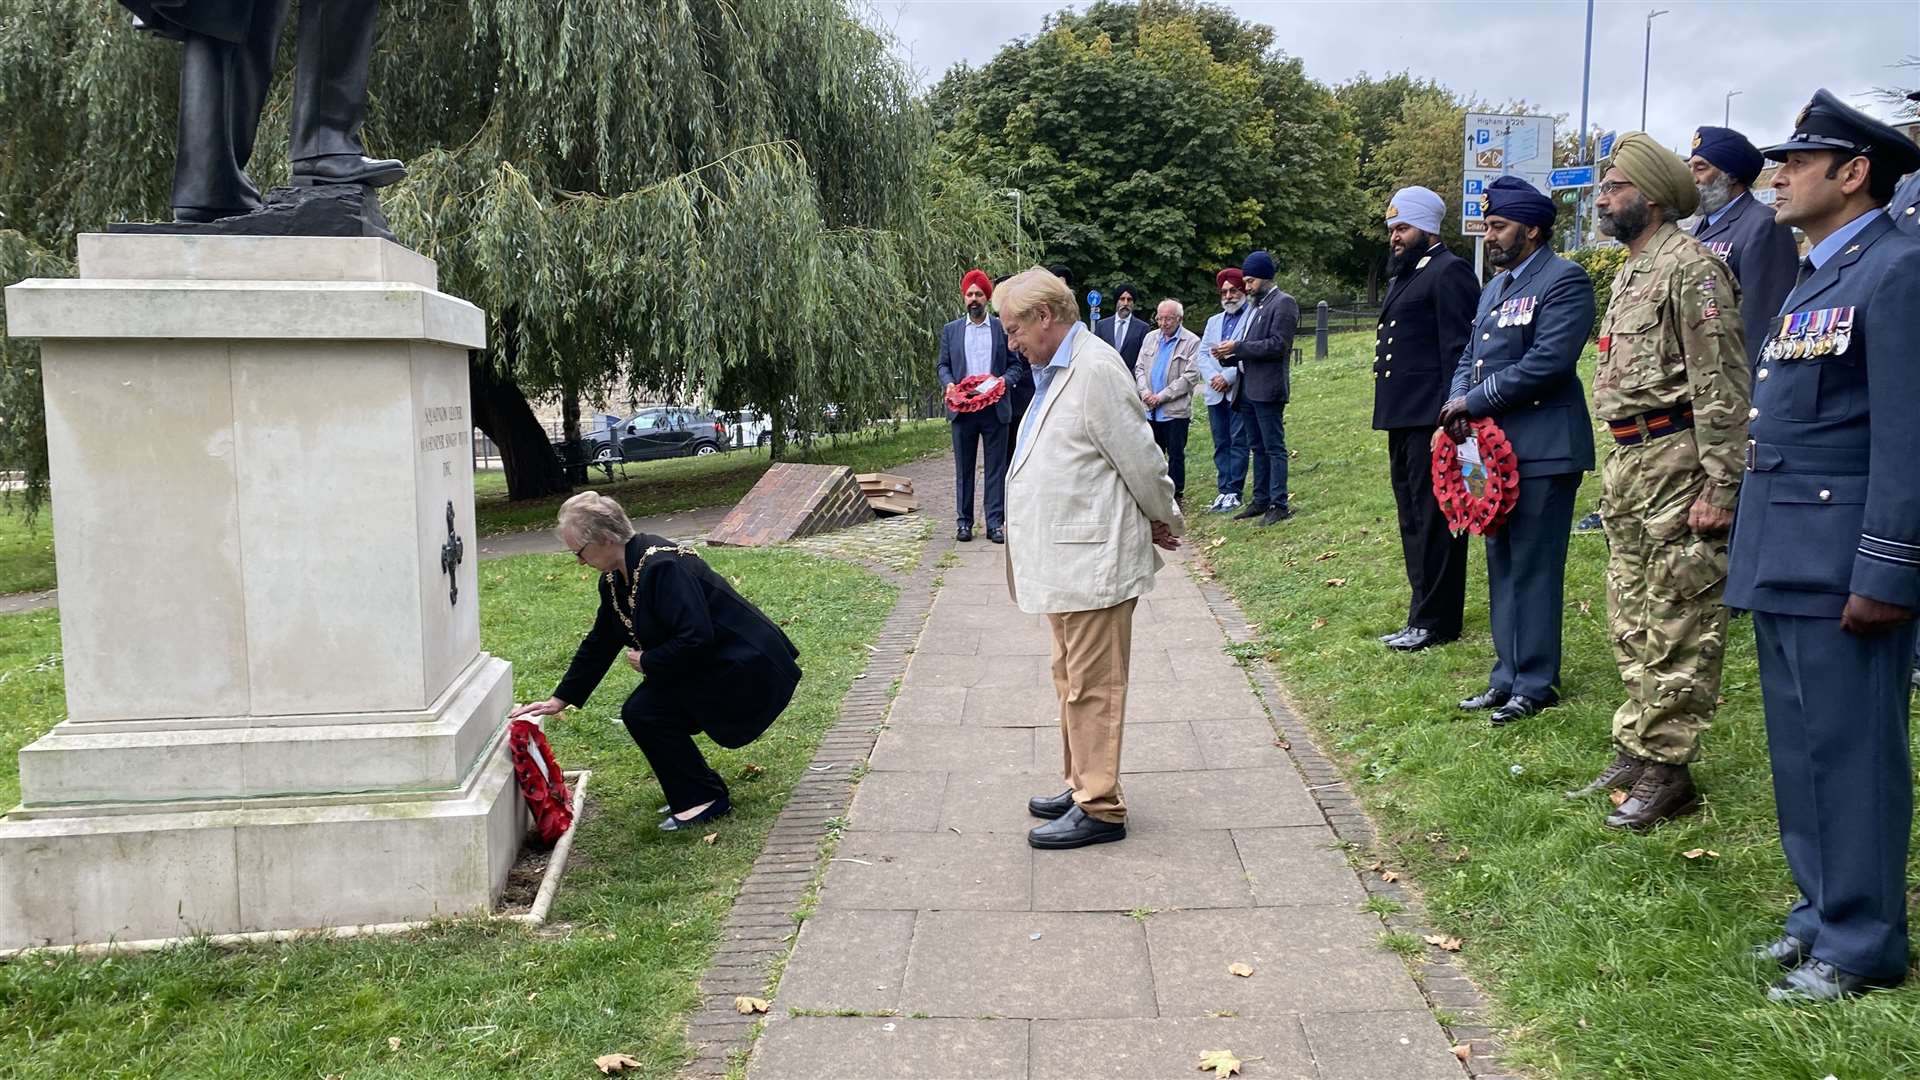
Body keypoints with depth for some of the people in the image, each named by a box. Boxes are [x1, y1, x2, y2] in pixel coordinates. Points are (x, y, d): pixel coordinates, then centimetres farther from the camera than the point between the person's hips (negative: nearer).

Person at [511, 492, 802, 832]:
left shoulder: (662, 566, -25)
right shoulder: (614, 579, 6)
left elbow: (695, 638, -30)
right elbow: (600, 643, 15)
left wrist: (647, 662, -14)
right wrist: (560, 699, 15)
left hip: (744, 669, -10)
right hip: (709, 666, 10)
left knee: (643, 712, -15)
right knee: (641, 711, 0)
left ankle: (704, 798, -3)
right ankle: (693, 792, 16)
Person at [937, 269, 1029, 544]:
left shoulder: (1003, 328, 6)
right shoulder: (950, 330, 10)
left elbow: (1017, 364, 6)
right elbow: (943, 366, 10)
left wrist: (1004, 381, -14)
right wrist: (948, 384, -11)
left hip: (995, 408, -1)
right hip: (962, 408, 1)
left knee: (996, 468, 1)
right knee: (963, 467, 6)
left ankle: (995, 523, 4)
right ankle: (964, 521, 12)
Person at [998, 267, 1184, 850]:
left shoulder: (1095, 369, -17)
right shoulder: (1056, 371, 15)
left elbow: (1138, 455, -14)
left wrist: (1166, 520, 0)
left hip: (1094, 559, -10)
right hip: (1067, 557, 10)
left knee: (1093, 686, -3)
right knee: (1072, 679, 18)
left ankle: (1100, 808, 6)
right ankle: (1083, 785, 31)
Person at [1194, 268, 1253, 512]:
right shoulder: (1214, 321, 20)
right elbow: (1201, 355, 12)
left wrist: (1229, 377, -15)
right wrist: (1213, 378, -6)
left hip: (1240, 390, -6)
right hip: (1215, 392, 6)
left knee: (1238, 442, -4)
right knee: (1221, 444, 7)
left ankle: (1234, 492, -2)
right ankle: (1224, 491, 10)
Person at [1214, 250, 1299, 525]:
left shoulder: (1283, 303, -7)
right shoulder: (1257, 306, 19)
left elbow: (1278, 345, -17)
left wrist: (1238, 347, -15)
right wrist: (1228, 356, 4)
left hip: (1268, 389, -9)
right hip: (1249, 389, 9)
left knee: (1274, 447, -6)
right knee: (1258, 447, 13)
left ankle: (1280, 504, -4)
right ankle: (1261, 499, 19)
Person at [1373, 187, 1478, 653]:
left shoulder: (1448, 272, -9)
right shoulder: (1403, 276, 21)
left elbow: (1459, 349, -16)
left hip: (1430, 420, -10)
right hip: (1403, 420, 10)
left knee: (1433, 519, -5)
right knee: (1412, 519, 15)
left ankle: (1436, 621, 1)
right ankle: (1424, 612, 23)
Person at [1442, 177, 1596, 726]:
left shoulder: (1564, 280, -9)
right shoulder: (1495, 287, 18)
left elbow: (1547, 361, -20)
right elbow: (1470, 356, 19)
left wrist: (1474, 401, -14)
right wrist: (1458, 405, -1)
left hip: (1542, 450, -9)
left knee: (1533, 568, -3)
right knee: (1501, 567, 13)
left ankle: (1536, 683, 6)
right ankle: (1507, 676, 22)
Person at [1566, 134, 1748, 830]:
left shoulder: (1691, 267, -12)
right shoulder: (1629, 272, 18)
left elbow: (1722, 389, -17)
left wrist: (1720, 487, -21)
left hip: (1678, 463, -10)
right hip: (1627, 463, 10)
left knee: (1677, 627, -3)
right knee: (1632, 621, 14)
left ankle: (1666, 772, 4)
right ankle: (1636, 752, 24)